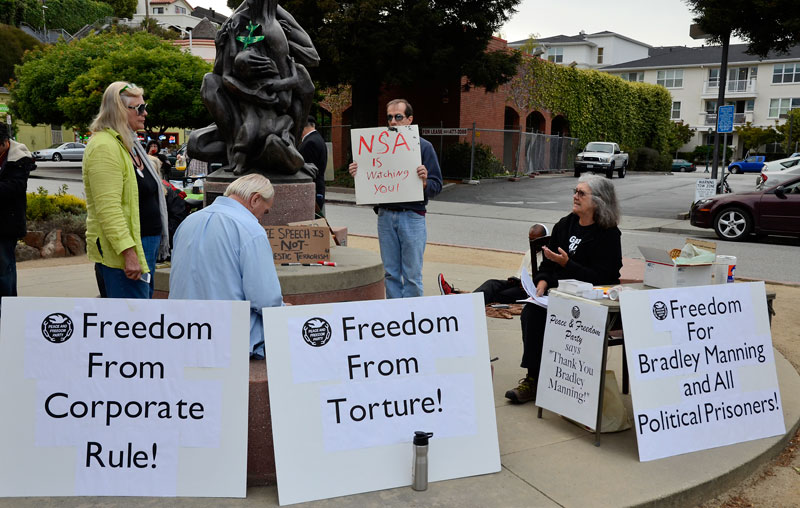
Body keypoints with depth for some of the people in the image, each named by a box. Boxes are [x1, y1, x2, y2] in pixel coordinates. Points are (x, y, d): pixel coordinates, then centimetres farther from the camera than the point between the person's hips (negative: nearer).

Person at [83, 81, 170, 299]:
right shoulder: (104, 147, -16)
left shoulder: (128, 143, 18)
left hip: (146, 245, 11)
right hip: (123, 250, -11)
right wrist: (128, 252, -28)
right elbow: (108, 208, -24)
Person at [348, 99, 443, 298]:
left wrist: (424, 182, -23)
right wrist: (357, 174, -5)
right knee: (390, 273, 10)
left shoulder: (423, 146, 1)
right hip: (385, 216, 4)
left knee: (412, 275, 0)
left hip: (412, 216, -4)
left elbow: (436, 186, -2)